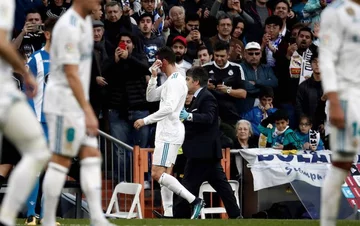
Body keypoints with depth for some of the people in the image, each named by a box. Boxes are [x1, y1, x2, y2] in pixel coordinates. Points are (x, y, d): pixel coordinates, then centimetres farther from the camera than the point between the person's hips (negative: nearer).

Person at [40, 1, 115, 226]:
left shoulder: (85, 20, 12)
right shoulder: (68, 27, -17)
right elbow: (71, 74, -21)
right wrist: (88, 112, -22)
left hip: (78, 103, 9)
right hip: (64, 103, -9)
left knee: (92, 156, 4)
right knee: (61, 161, -5)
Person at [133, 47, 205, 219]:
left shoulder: (175, 81, -14)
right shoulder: (171, 81, 18)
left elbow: (169, 108, -24)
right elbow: (150, 97, 22)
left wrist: (145, 121, -22)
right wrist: (153, 77, 9)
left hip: (169, 134, -11)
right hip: (167, 133, 11)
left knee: (157, 174, -17)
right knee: (164, 175, 8)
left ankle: (194, 200, -21)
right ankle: (168, 214, 5)